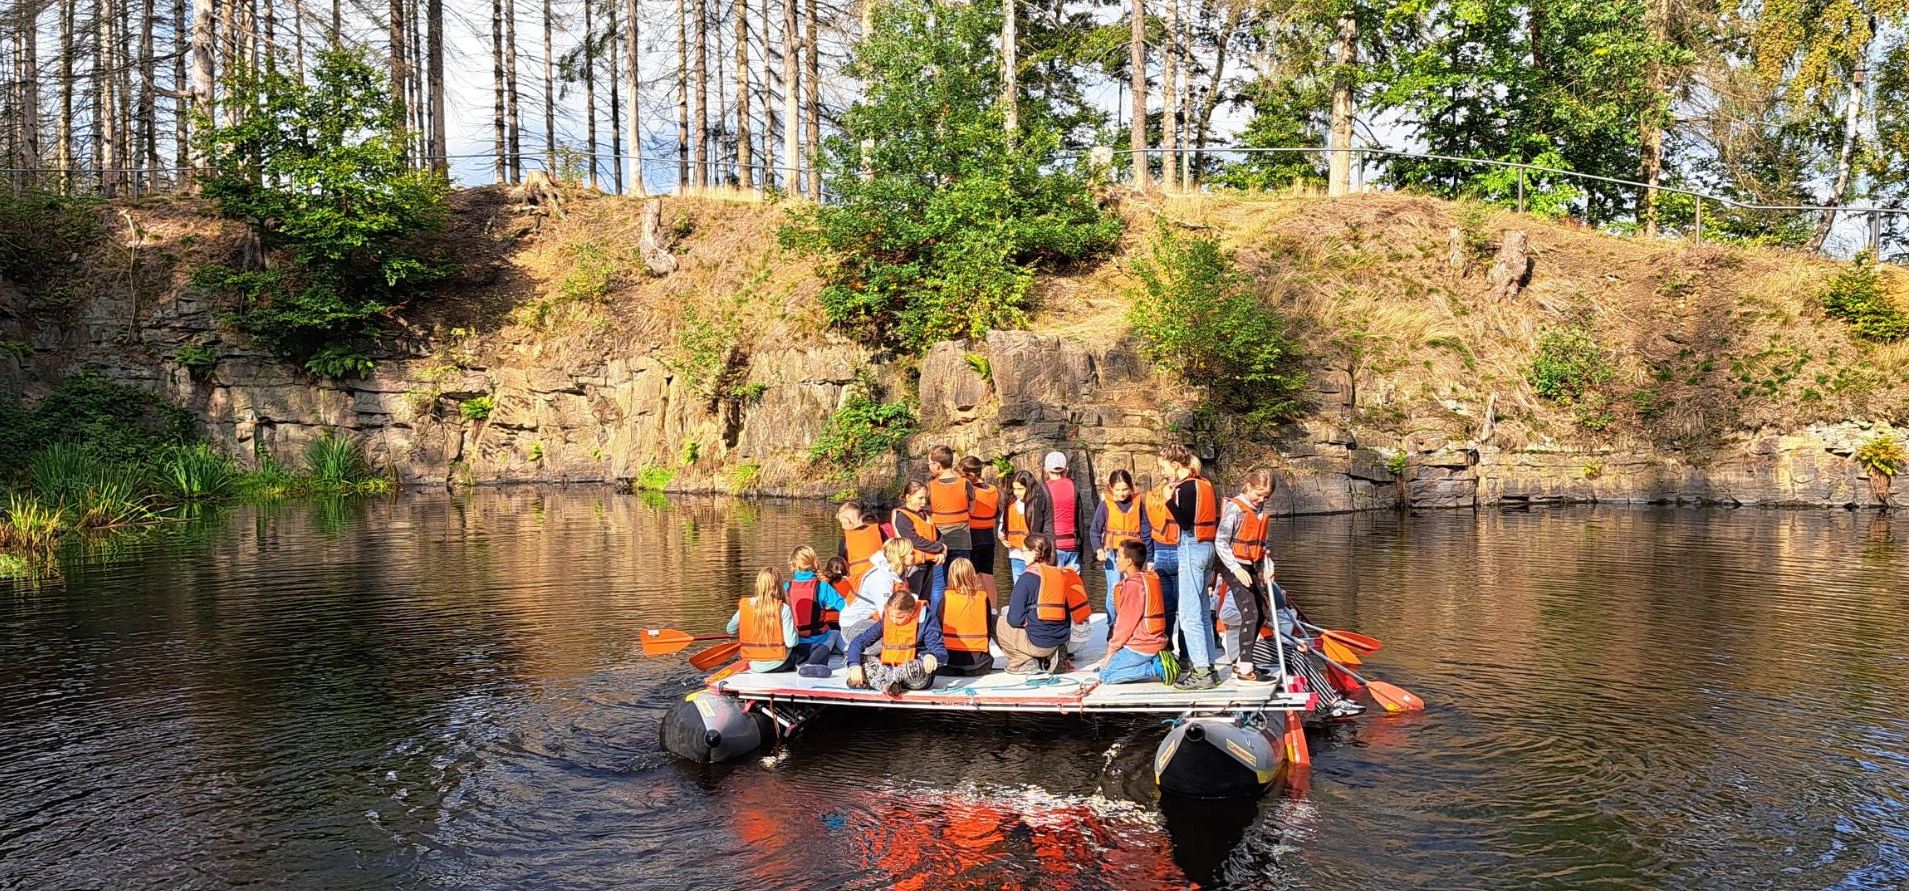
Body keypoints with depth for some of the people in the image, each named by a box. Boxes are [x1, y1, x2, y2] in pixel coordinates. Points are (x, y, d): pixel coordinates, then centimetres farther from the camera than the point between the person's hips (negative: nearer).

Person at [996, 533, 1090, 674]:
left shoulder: (1028, 577, -11)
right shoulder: (1062, 574, 8)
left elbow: (1014, 619, -11)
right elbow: (1067, 612, 14)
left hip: (1038, 643, -7)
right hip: (1062, 640, 7)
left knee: (996, 623, 12)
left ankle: (1025, 662, 1)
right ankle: (1049, 657, 12)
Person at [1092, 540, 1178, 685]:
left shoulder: (1133, 585, -18)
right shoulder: (1150, 578, 10)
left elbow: (1126, 623, -16)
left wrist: (1111, 651, -6)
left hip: (1141, 647, -9)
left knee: (1105, 675, -4)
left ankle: (1157, 669, -11)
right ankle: (1156, 661, 5)